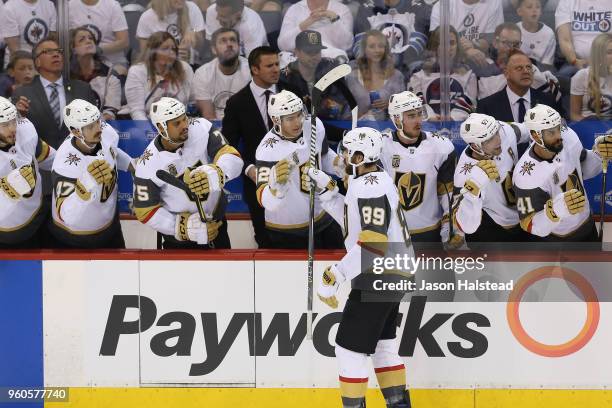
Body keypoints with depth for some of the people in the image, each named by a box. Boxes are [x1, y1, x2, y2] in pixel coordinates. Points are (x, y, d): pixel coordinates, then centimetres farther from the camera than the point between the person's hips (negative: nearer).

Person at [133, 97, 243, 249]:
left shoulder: (201, 128, -18)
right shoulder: (148, 165, -22)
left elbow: (233, 158, -23)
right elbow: (146, 212, -16)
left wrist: (216, 173, -46)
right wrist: (185, 227, -26)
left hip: (216, 224, 3)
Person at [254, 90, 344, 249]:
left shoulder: (315, 127, -9)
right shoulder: (268, 150, -28)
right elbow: (267, 202, -34)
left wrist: (343, 165, -5)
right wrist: (276, 182, -54)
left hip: (322, 217, 6)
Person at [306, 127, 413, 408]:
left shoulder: (371, 187, -20)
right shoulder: (375, 182, 13)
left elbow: (372, 243, -28)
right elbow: (354, 221, 21)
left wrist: (334, 276, -28)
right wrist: (327, 190, 15)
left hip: (376, 281, -11)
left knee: (349, 349, -5)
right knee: (382, 345, 19)